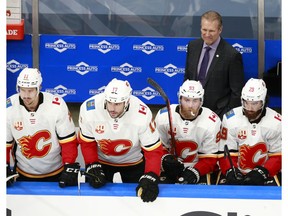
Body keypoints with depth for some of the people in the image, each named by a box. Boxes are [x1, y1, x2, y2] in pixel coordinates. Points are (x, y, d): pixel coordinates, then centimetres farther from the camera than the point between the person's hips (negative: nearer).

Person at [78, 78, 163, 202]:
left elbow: (153, 150, -27)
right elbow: (87, 142, -13)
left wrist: (150, 178, -38)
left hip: (133, 162, 0)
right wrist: (92, 166, -21)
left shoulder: (142, 114, -34)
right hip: (100, 160, 1)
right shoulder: (89, 109, -30)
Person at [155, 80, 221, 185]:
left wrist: (194, 172, -27)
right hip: (170, 168, 1)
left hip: (200, 169, -1)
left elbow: (210, 158, -10)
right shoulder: (163, 117, -11)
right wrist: (165, 158, -22)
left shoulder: (212, 122, -15)